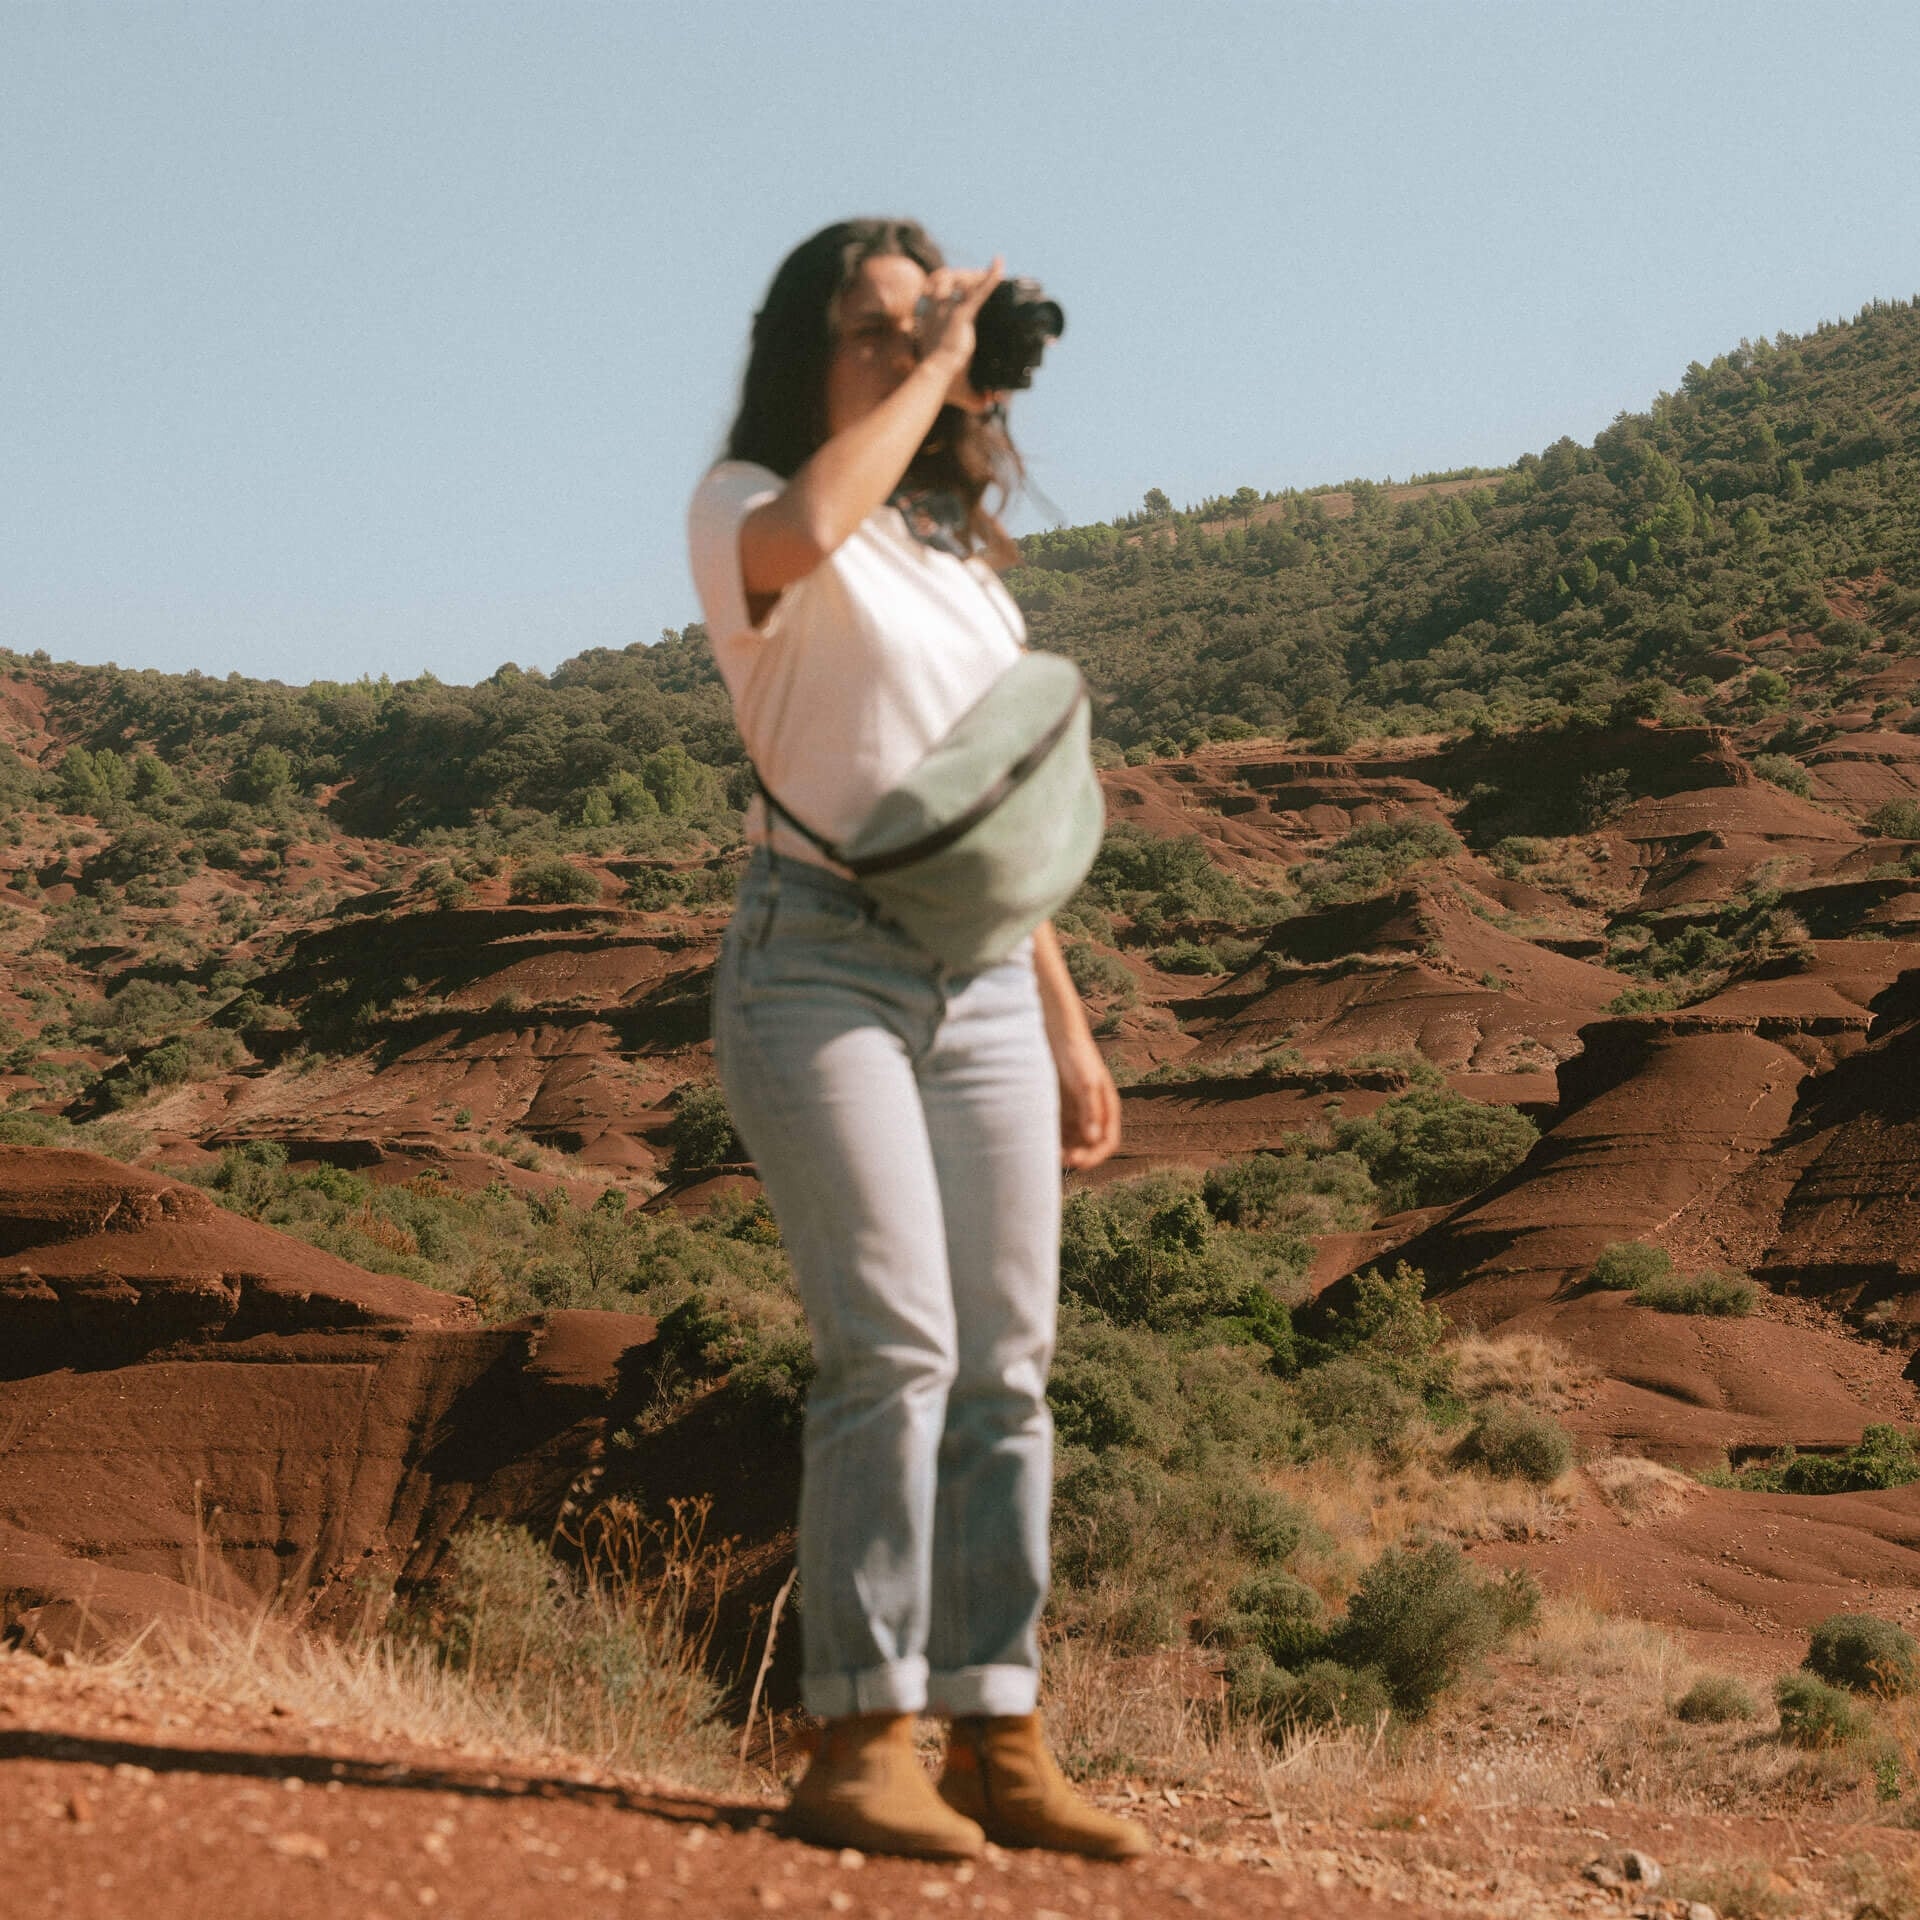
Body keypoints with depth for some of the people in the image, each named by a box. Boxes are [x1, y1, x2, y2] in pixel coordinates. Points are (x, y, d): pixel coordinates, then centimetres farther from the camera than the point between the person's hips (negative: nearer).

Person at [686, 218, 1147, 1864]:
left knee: (1005, 1362, 1)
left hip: (980, 983, 6)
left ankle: (997, 1743, 5)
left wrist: (1067, 1024, 18)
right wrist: (931, 368, -13)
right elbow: (802, 529, -25)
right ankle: (862, 1744, -14)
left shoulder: (966, 558, 22)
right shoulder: (742, 510, 3)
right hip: (821, 956, -6)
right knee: (896, 1341, -17)